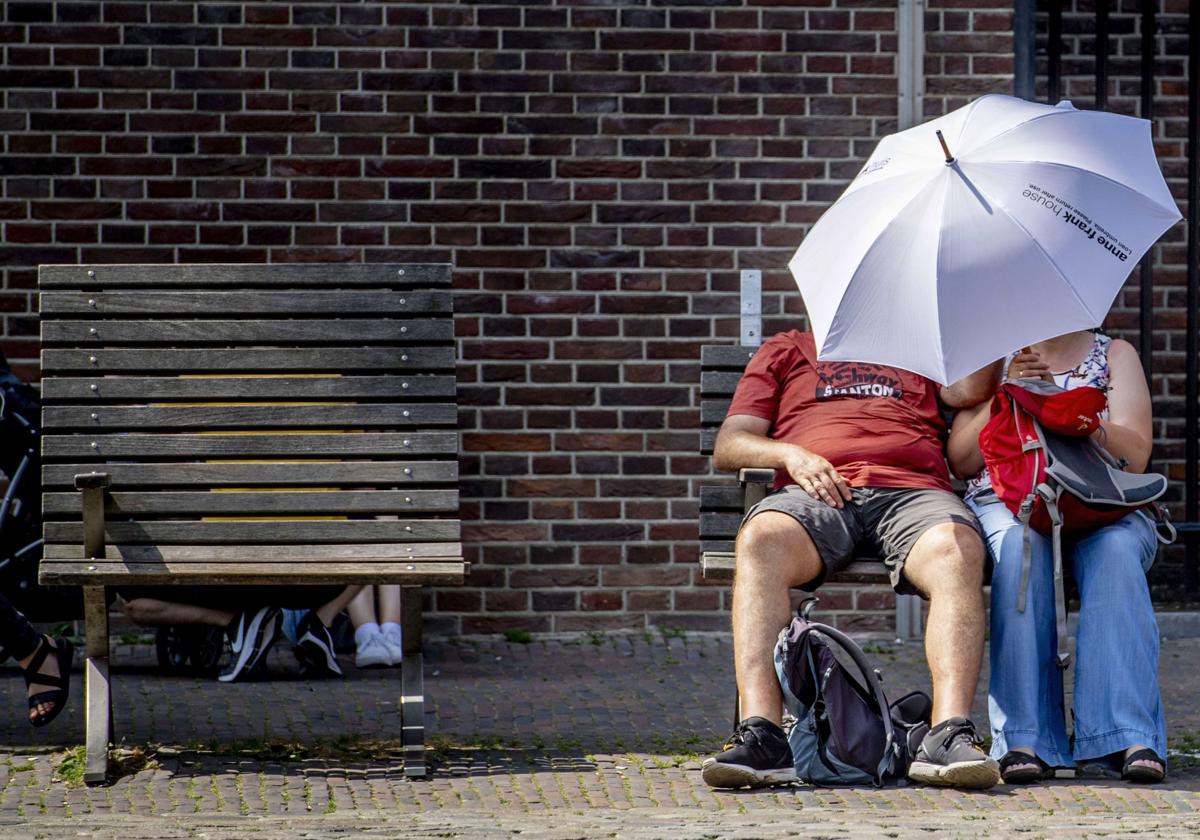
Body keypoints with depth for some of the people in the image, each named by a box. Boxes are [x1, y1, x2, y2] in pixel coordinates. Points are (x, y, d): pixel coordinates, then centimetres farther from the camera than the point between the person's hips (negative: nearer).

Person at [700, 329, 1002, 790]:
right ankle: (760, 735, -45)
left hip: (912, 490, 0)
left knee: (956, 548, -35)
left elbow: (974, 388, 11)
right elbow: (728, 447, 20)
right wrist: (789, 453, 0)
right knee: (762, 538, -36)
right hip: (816, 492, 0)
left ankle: (949, 734, -48)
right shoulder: (788, 350, 32)